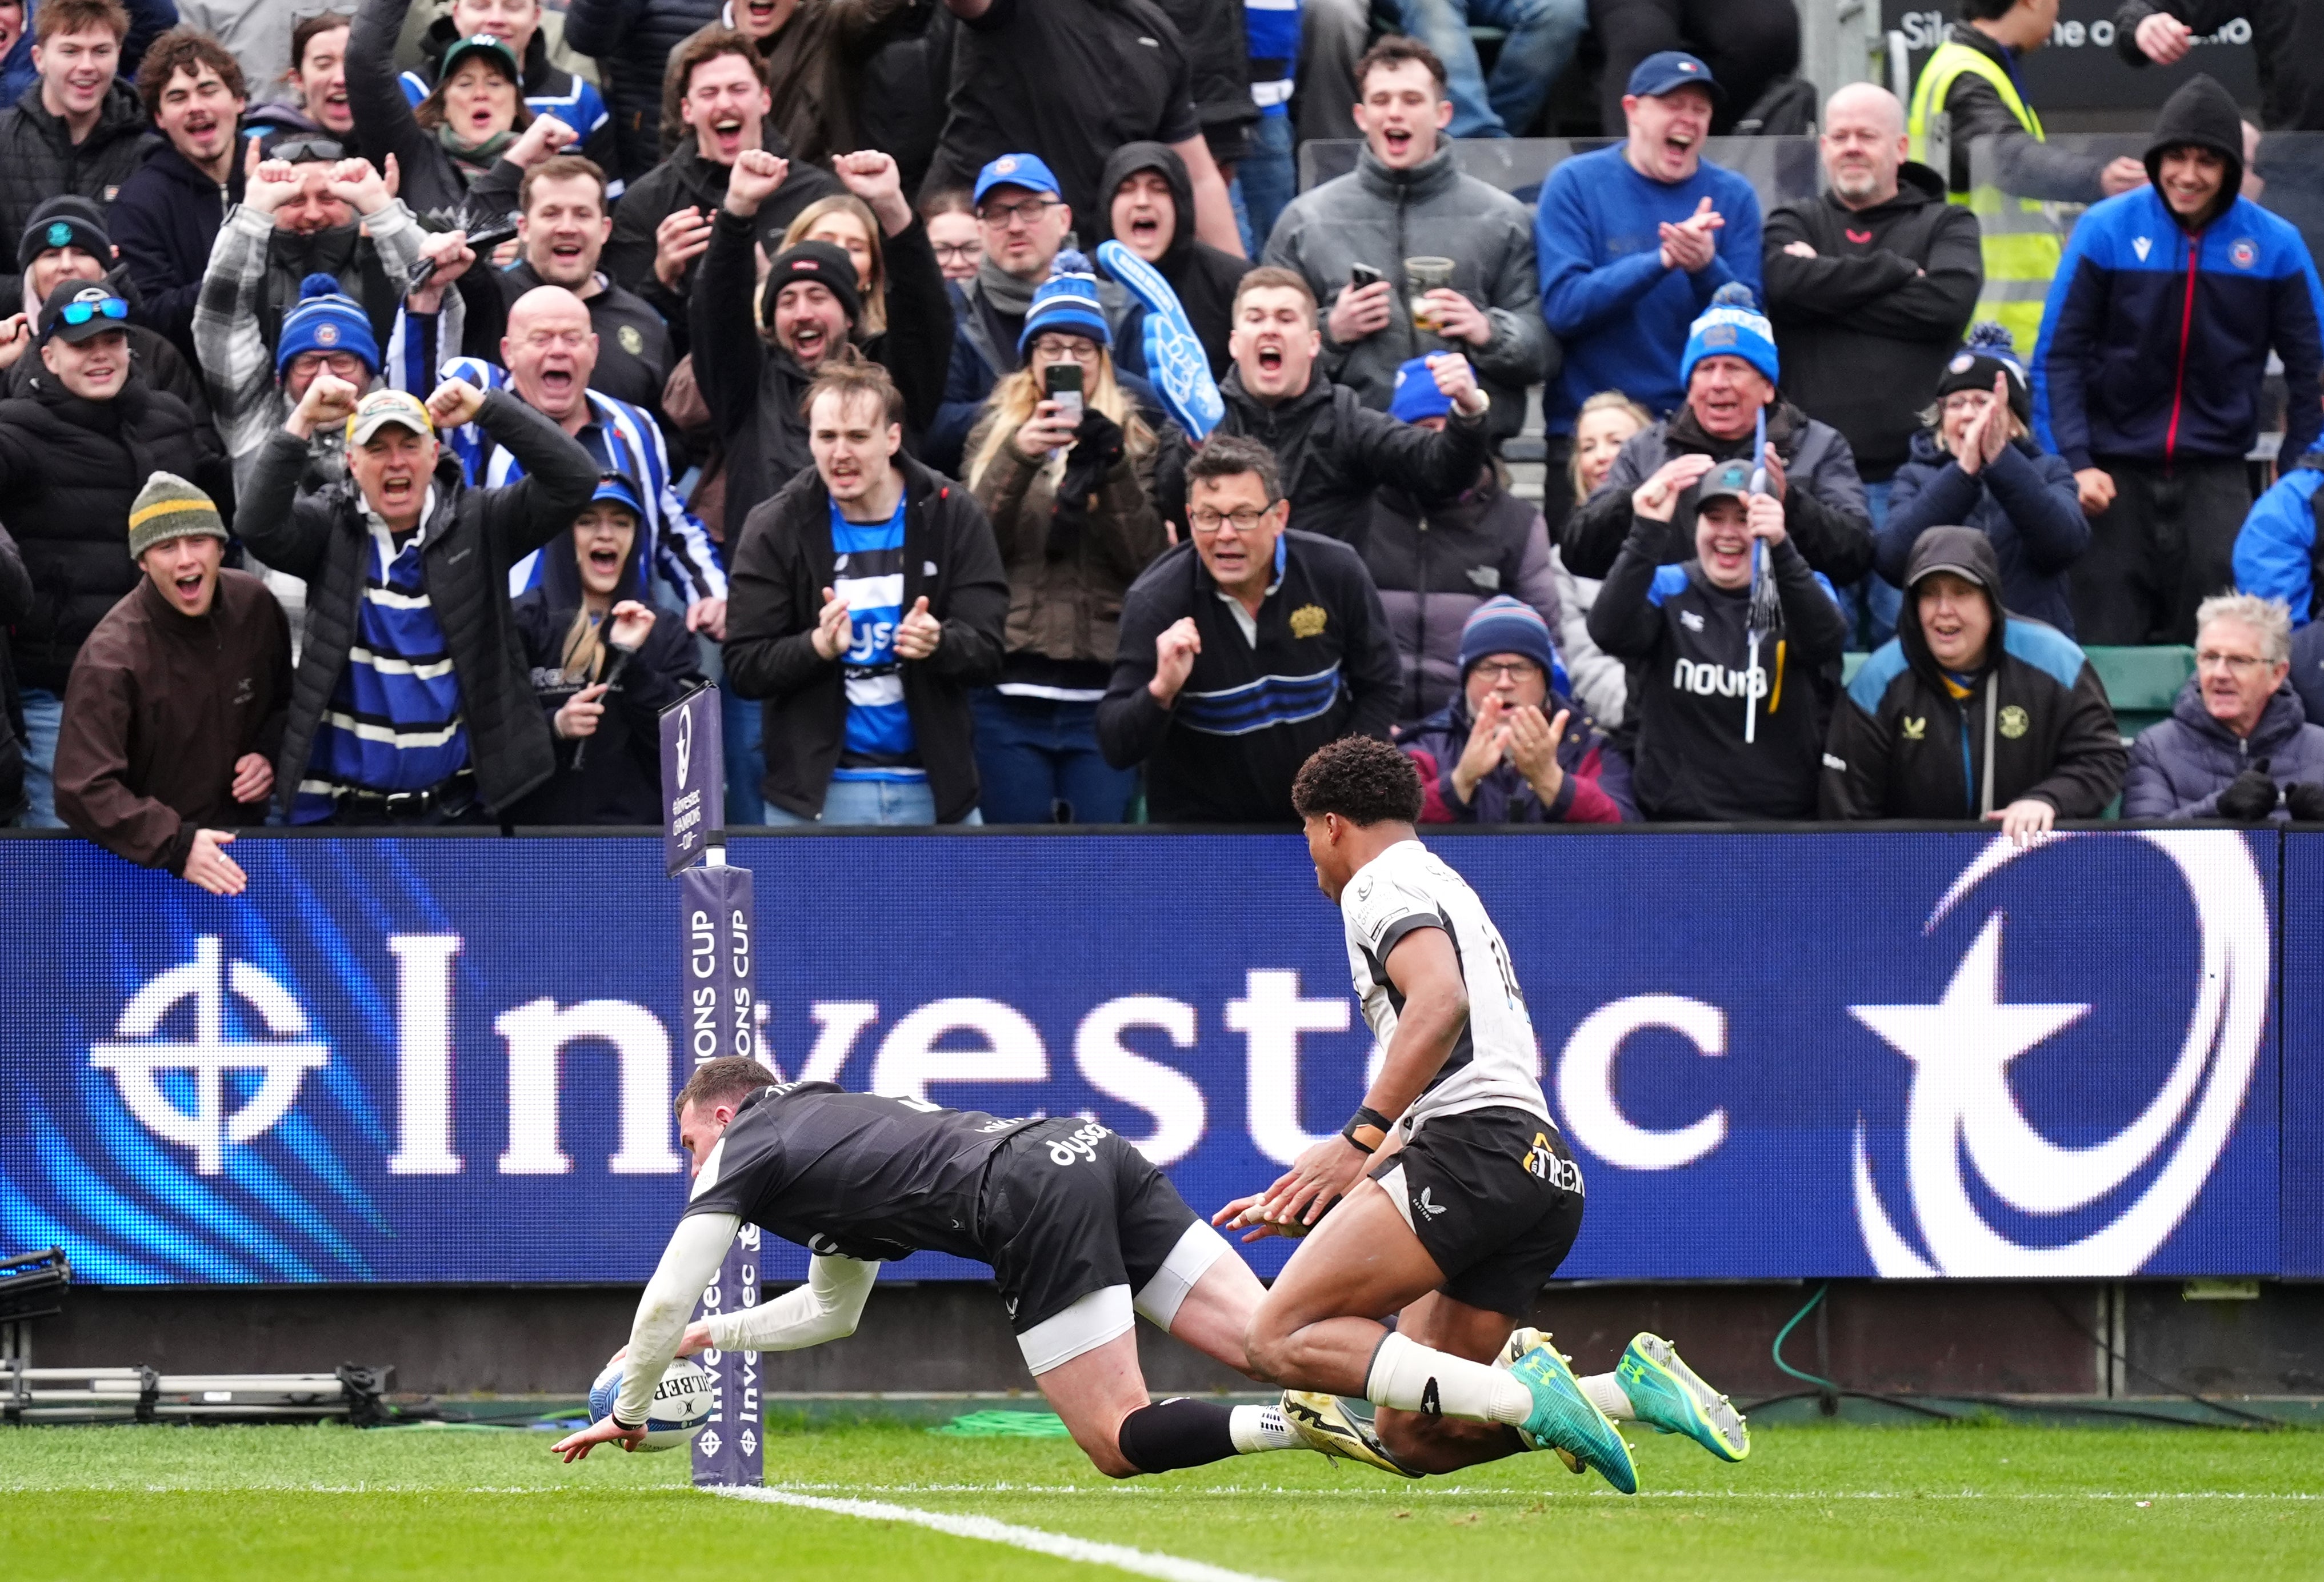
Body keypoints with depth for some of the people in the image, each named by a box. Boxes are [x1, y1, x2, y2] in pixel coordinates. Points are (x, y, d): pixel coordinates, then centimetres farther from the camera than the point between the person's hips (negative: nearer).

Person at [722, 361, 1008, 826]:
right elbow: (744, 667, -4)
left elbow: (987, 653, -3)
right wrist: (818, 647, -23)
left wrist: (937, 643, -25)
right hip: (815, 793, -1)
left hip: (933, 790, 1)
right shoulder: (775, 527, -2)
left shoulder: (954, 516, -1)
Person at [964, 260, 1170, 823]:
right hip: (1011, 693, 0)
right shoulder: (995, 434, 11)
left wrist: (1110, 468, -15)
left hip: (1104, 694, 0)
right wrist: (1017, 457, -19)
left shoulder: (1133, 442, 10)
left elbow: (1148, 558, -2)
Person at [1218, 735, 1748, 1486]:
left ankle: (1523, 1396, -31)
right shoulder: (1450, 888, 34)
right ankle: (1631, 1387, -9)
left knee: (1282, 1339, -15)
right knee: (1409, 1439, 6)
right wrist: (1310, 1200, 36)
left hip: (1474, 1144, -9)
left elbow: (1441, 1001, -19)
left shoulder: (1381, 884, 3)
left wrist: (1359, 1139, -22)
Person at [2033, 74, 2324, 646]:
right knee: (2110, 642, 1)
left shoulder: (2273, 245, -1)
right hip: (2115, 469, -1)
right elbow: (2058, 355, -3)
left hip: (2217, 478, 1)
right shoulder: (2106, 230, -4)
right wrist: (2073, 462, -12)